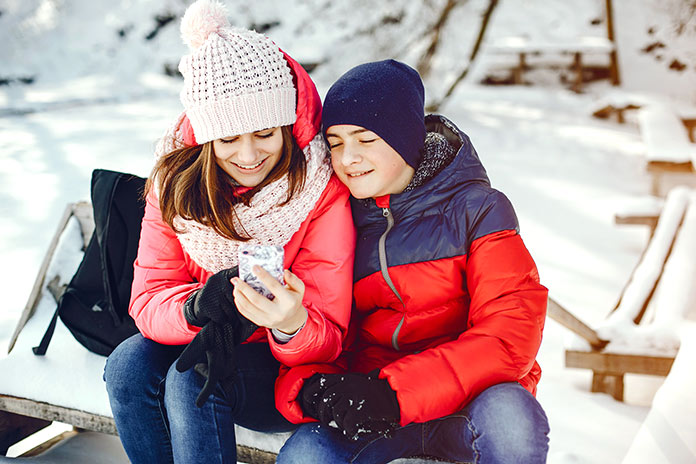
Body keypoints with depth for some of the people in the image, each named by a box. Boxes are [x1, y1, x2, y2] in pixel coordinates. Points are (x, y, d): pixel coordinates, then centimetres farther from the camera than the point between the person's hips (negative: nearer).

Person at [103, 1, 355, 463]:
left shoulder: (322, 193, -19)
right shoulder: (175, 182, -7)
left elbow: (327, 342, -18)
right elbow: (147, 300, -11)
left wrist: (292, 325, -42)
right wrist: (197, 306, -34)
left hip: (293, 374, -4)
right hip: (204, 348, 4)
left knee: (192, 380, -29)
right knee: (129, 364, -23)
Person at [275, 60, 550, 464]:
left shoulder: (476, 209, -4)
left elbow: (512, 333, -15)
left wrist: (397, 393, -25)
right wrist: (309, 388, -21)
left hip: (467, 393, -2)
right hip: (366, 390, 3)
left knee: (509, 421, -35)